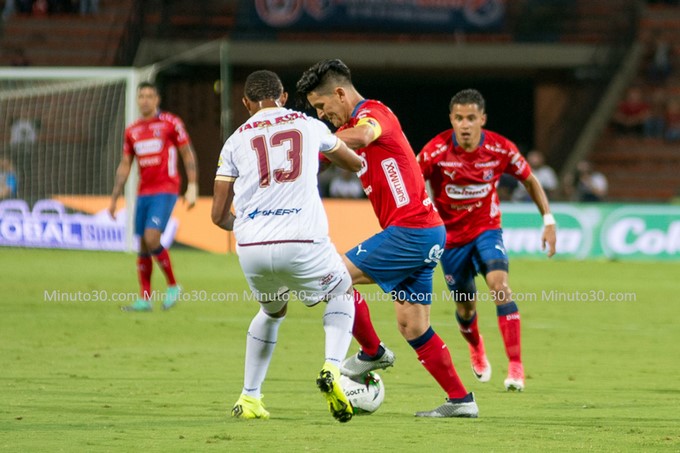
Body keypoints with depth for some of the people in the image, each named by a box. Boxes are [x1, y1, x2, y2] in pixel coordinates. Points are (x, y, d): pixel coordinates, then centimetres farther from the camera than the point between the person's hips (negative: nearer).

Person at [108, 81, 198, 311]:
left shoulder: (171, 123, -2)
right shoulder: (132, 130, 12)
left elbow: (188, 155, 0)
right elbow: (124, 166, 17)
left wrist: (192, 187, -8)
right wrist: (114, 198, 13)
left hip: (165, 191, -6)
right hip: (144, 193, 6)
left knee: (152, 239, -18)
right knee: (143, 246, 4)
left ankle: (173, 286, 0)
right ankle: (144, 299, 9)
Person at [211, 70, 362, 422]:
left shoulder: (236, 141, 14)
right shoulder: (309, 126, 15)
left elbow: (219, 215, 13)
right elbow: (355, 164, 33)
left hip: (251, 248, 2)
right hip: (303, 242, -2)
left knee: (272, 311, 31)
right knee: (341, 294, 26)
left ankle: (249, 398, 27)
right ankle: (332, 369, 2)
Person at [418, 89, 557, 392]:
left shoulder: (500, 149, -15)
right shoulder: (436, 151, -20)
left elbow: (530, 181, 2)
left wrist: (548, 219, -4)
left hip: (487, 229, 0)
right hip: (451, 236, 0)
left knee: (499, 284, -27)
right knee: (465, 307, 9)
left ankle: (516, 367, -27)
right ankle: (476, 349, 48)